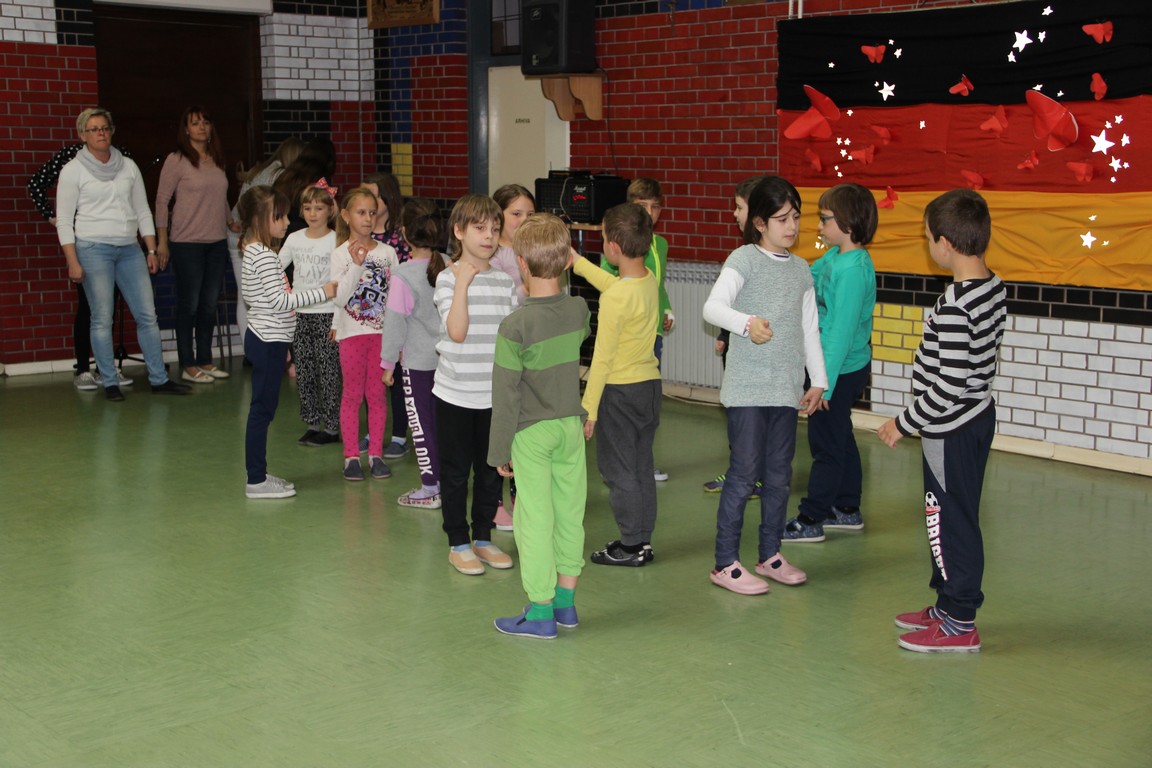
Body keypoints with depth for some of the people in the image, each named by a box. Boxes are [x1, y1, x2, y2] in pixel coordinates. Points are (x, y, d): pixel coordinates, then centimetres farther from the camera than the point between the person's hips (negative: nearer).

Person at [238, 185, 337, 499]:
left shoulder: (254, 251, 12)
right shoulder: (265, 256, -18)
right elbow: (280, 299, -24)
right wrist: (322, 292, -19)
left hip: (264, 338, 10)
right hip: (268, 341, -10)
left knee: (264, 407, 14)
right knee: (263, 408, -4)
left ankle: (259, 475, 20)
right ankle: (256, 481, 2)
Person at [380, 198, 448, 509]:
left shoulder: (403, 276, -19)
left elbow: (395, 323, -13)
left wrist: (388, 363, -2)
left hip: (418, 362, -5)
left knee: (421, 424, 6)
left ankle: (429, 489, 12)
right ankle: (443, 479, 26)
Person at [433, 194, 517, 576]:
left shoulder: (506, 282, 5)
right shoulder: (448, 279, -6)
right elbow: (457, 331, -18)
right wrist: (463, 283, -20)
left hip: (495, 394, 4)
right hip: (455, 393, -3)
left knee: (491, 470, 12)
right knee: (456, 472, 6)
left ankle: (483, 537, 26)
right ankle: (458, 542, 18)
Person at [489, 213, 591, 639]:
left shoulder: (515, 325, -18)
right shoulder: (580, 309, -3)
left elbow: (506, 394, -15)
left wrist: (500, 449, -7)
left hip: (533, 432, -5)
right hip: (571, 426, 5)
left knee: (535, 519, 1)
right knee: (570, 512, 13)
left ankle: (541, 611, 8)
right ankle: (566, 600, 24)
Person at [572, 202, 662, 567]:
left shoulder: (615, 297, -22)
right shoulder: (649, 280, 1)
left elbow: (603, 357, -19)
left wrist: (589, 407, -14)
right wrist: (577, 262, 31)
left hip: (620, 390, -8)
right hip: (649, 384, 8)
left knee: (619, 471, 3)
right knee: (642, 468, 16)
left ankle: (630, 546, 10)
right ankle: (643, 540, 24)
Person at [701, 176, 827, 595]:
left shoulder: (801, 269, 12)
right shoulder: (745, 259, -6)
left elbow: (810, 328, 18)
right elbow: (712, 306, -21)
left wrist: (818, 379, 15)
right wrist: (747, 322, -40)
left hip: (786, 387, 6)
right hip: (747, 387, -6)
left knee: (779, 474, 11)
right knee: (744, 473, -4)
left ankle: (770, 554, 25)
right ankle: (726, 563, 5)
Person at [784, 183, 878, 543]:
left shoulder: (852, 269, -24)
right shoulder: (834, 256, 3)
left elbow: (842, 330, -25)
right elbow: (806, 279, 21)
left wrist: (825, 383, -24)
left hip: (841, 369, -9)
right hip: (844, 366, 9)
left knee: (826, 443, 0)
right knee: (840, 439, 19)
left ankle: (810, 520, 9)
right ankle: (847, 509, 32)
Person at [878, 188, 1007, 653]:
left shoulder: (955, 307, -26)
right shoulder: (994, 288, 2)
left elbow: (948, 388, -26)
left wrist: (904, 424, -15)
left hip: (952, 430, -9)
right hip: (977, 415, 9)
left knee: (950, 522, 2)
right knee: (951, 519, 19)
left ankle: (960, 625, 12)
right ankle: (949, 604, 32)